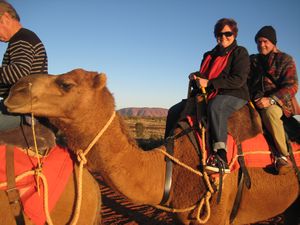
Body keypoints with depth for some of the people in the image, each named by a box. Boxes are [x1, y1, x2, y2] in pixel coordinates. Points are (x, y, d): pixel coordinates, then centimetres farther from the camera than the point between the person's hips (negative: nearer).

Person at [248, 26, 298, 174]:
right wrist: (254, 99, -1)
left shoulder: (285, 60, 7)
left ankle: (283, 155, -25)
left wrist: (271, 100, -20)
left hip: (278, 102, -5)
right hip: (256, 102, 5)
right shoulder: (253, 60, 21)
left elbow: (292, 86, -5)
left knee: (269, 111, -38)